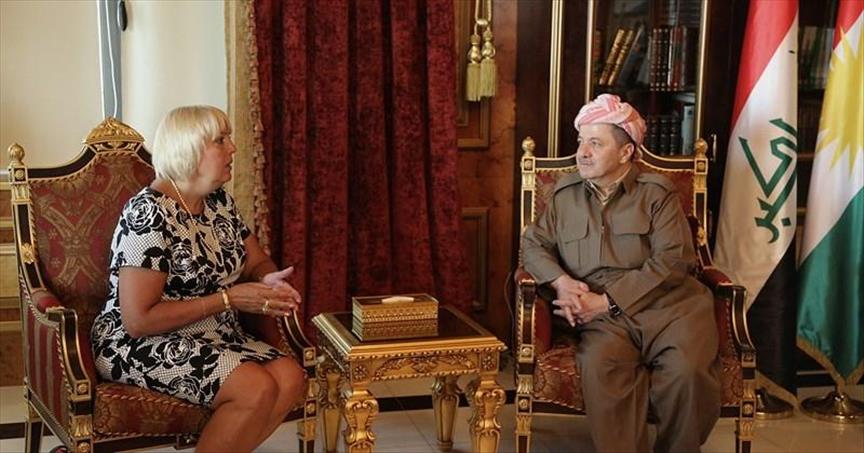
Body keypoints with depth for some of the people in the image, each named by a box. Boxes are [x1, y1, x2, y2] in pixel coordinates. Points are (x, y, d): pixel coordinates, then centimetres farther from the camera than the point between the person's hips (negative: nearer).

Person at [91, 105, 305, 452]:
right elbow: (138, 320, -22)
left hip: (212, 340, 8)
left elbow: (257, 262, 17)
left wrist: (268, 280, -9)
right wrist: (228, 299, -20)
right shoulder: (149, 214, -18)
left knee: (291, 379, -18)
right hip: (141, 346, -8)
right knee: (257, 389, -28)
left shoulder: (220, 201, 7)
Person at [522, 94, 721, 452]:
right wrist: (561, 281, -6)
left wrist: (607, 301, -12)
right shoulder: (565, 194, 19)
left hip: (665, 303, -1)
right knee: (599, 365, -34)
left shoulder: (657, 193, 7)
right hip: (603, 316, 2)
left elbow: (672, 260, -4)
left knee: (686, 369, -31)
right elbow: (534, 244, 17)